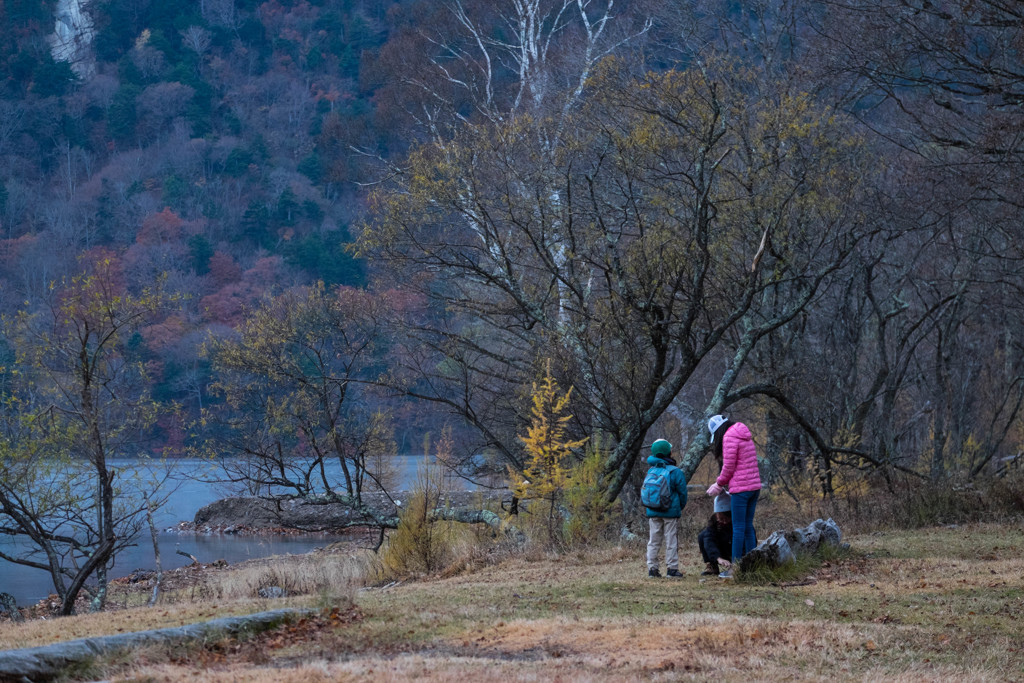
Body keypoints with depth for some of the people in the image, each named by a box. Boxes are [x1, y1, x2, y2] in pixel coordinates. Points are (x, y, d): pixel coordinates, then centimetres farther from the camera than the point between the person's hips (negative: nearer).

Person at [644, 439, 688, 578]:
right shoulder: (676, 472, -9)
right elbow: (682, 493, -4)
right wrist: (680, 507, 12)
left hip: (653, 512, 4)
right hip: (671, 512, -4)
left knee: (653, 541, 9)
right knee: (671, 540, 2)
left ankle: (652, 568, 7)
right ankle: (672, 568, 3)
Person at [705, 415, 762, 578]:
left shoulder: (729, 437, -10)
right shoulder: (745, 436, 17)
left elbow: (728, 467, -12)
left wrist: (719, 485, 4)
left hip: (740, 488, -9)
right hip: (754, 485, 9)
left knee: (738, 528, -4)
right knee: (748, 526, 12)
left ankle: (735, 568, -1)